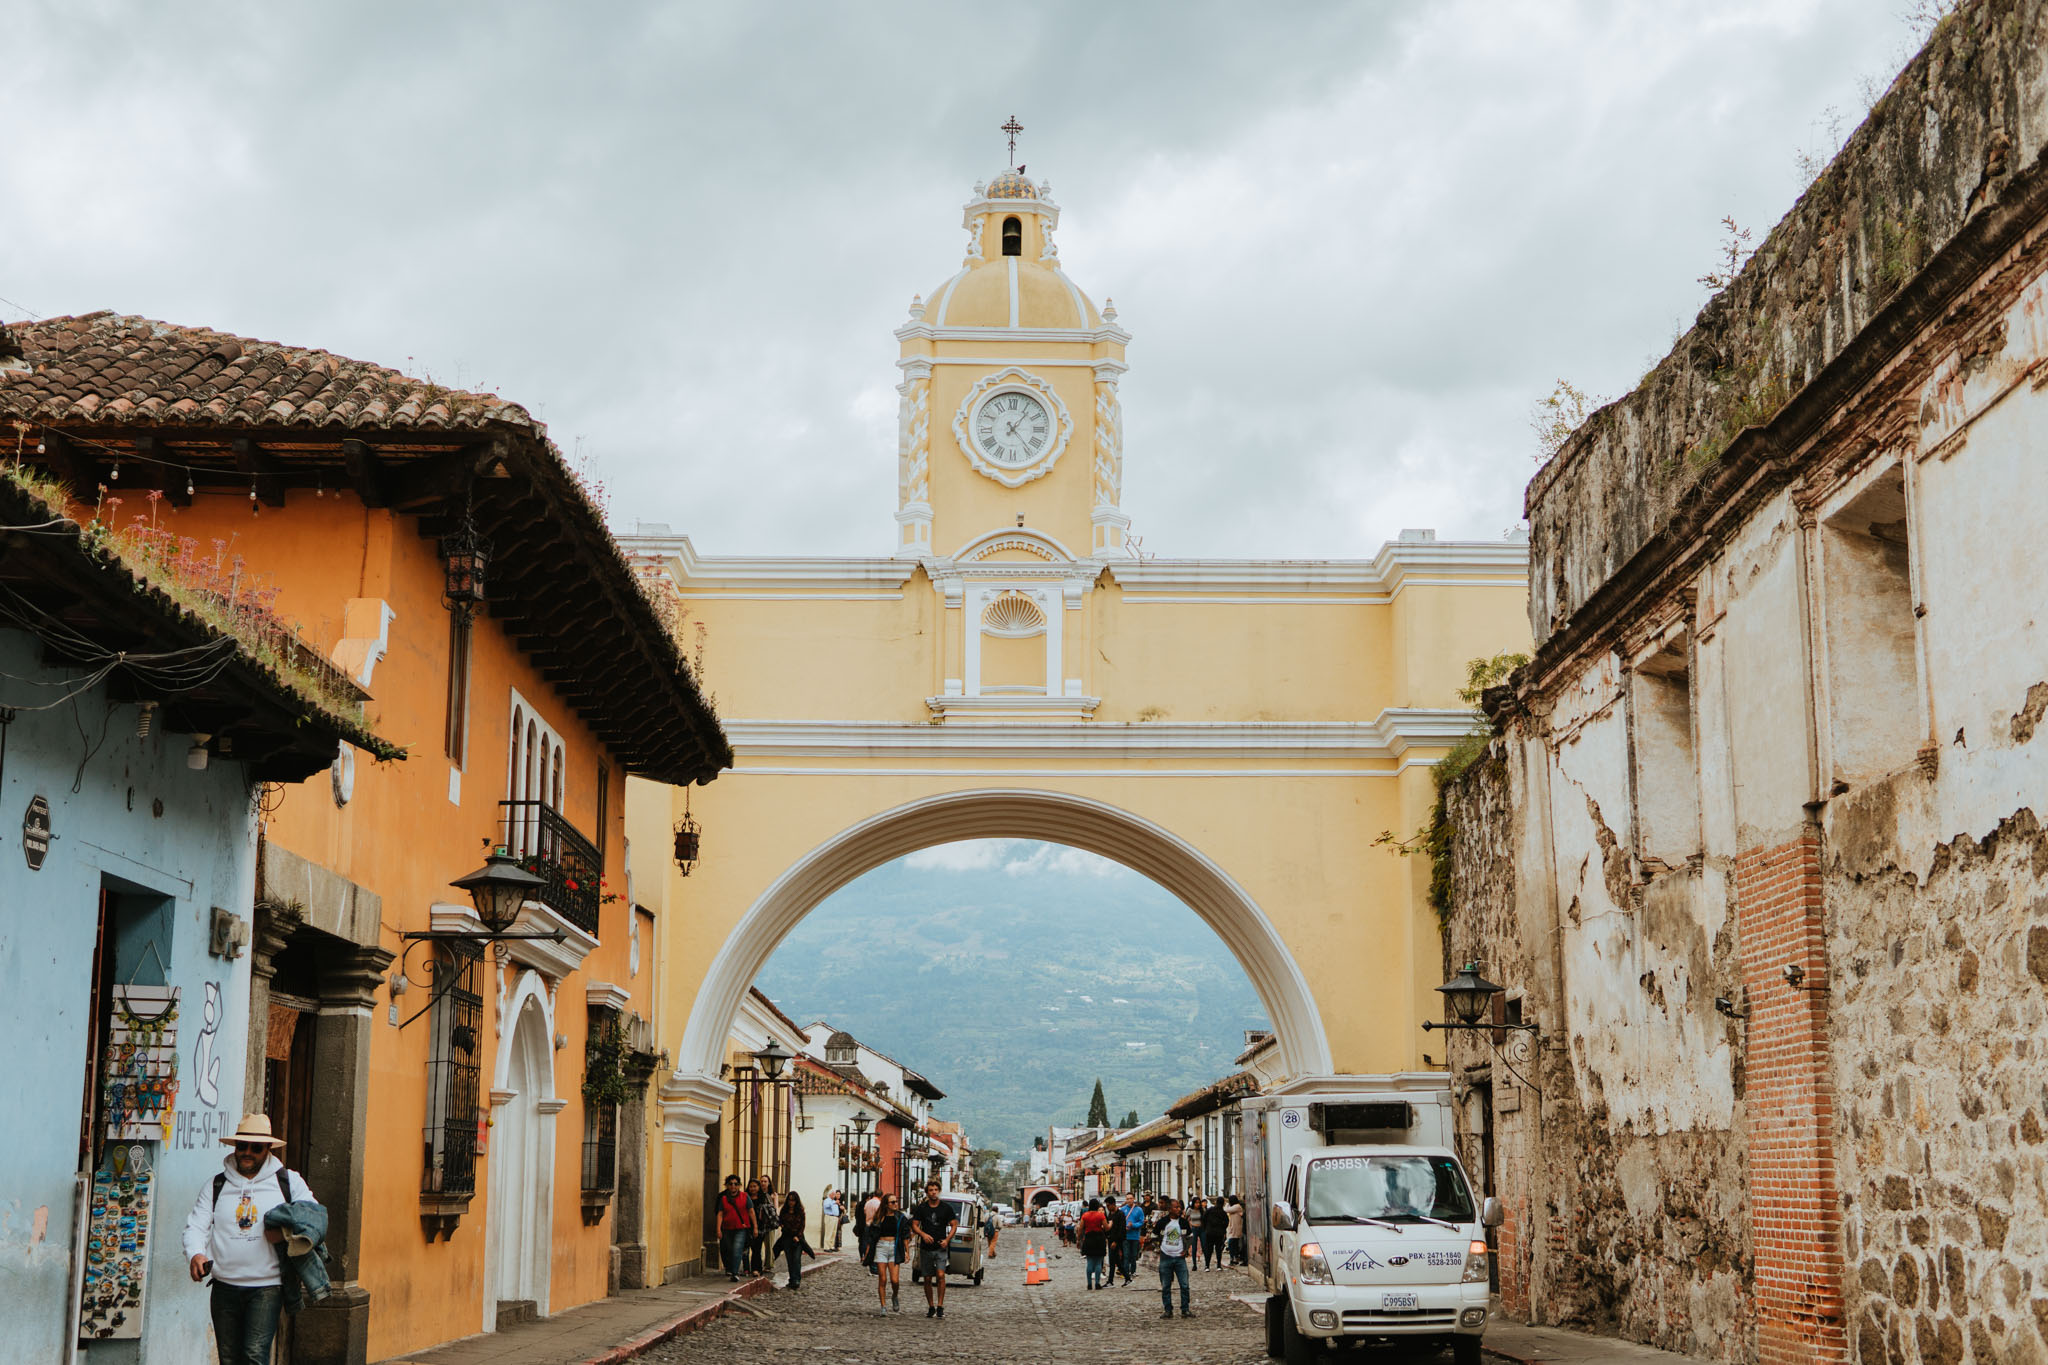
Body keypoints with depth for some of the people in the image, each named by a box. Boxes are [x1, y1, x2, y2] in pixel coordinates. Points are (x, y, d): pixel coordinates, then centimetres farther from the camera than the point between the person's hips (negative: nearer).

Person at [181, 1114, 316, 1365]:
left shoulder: (288, 1182, 7)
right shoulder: (215, 1185, 12)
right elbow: (196, 1226, 5)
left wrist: (287, 1232, -16)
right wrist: (195, 1254, -16)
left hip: (267, 1287, -3)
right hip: (224, 1286, 3)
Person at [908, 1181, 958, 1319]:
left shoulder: (946, 1208, 2)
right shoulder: (921, 1208, 4)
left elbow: (954, 1225, 6)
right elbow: (914, 1225, 4)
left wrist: (947, 1239, -9)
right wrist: (923, 1234, -15)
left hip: (941, 1248, -2)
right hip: (926, 1249, 2)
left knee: (941, 1275, -17)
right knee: (927, 1279, 5)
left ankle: (940, 1307, -14)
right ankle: (931, 1307, 17)